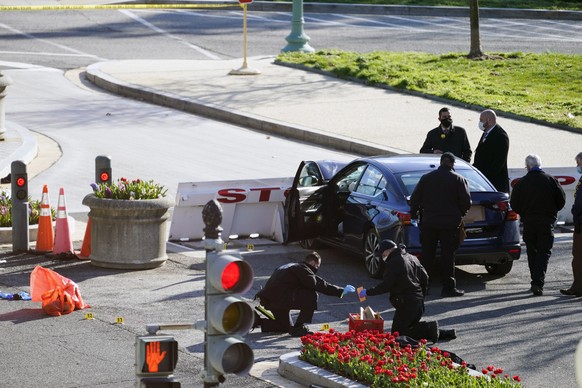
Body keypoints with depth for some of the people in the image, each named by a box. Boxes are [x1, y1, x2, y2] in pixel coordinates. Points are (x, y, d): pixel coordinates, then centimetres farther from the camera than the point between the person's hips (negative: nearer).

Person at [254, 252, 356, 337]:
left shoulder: (293, 266, 25)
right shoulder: (302, 268, -7)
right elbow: (317, 284, -18)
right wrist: (341, 291, -18)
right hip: (279, 298, -10)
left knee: (285, 327, 26)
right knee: (311, 296, -15)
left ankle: (257, 320, 18)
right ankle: (298, 328, -10)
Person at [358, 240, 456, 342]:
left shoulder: (393, 263, -11)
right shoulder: (412, 258, 15)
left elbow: (385, 286, -14)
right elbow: (425, 277, 17)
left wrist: (367, 292, -3)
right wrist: (422, 295, 25)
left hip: (406, 304, -9)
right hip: (419, 301, 9)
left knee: (397, 333, -6)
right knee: (411, 327, 20)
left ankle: (429, 329, -18)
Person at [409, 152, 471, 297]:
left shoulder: (426, 178, 4)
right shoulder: (458, 180, -4)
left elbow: (414, 199, 3)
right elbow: (466, 202, -6)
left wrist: (414, 214, 16)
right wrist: (459, 215, 12)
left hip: (429, 222, 3)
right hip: (450, 224, -2)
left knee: (427, 254, 10)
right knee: (448, 255, 0)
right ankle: (448, 287, -1)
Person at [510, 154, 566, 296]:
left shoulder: (521, 183, -5)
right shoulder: (550, 180, -5)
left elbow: (514, 205, -2)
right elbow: (561, 200, 0)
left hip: (528, 222, 1)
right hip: (547, 222, -1)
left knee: (532, 252, 14)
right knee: (544, 252, 0)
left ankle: (536, 283, 17)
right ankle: (538, 282, -16)